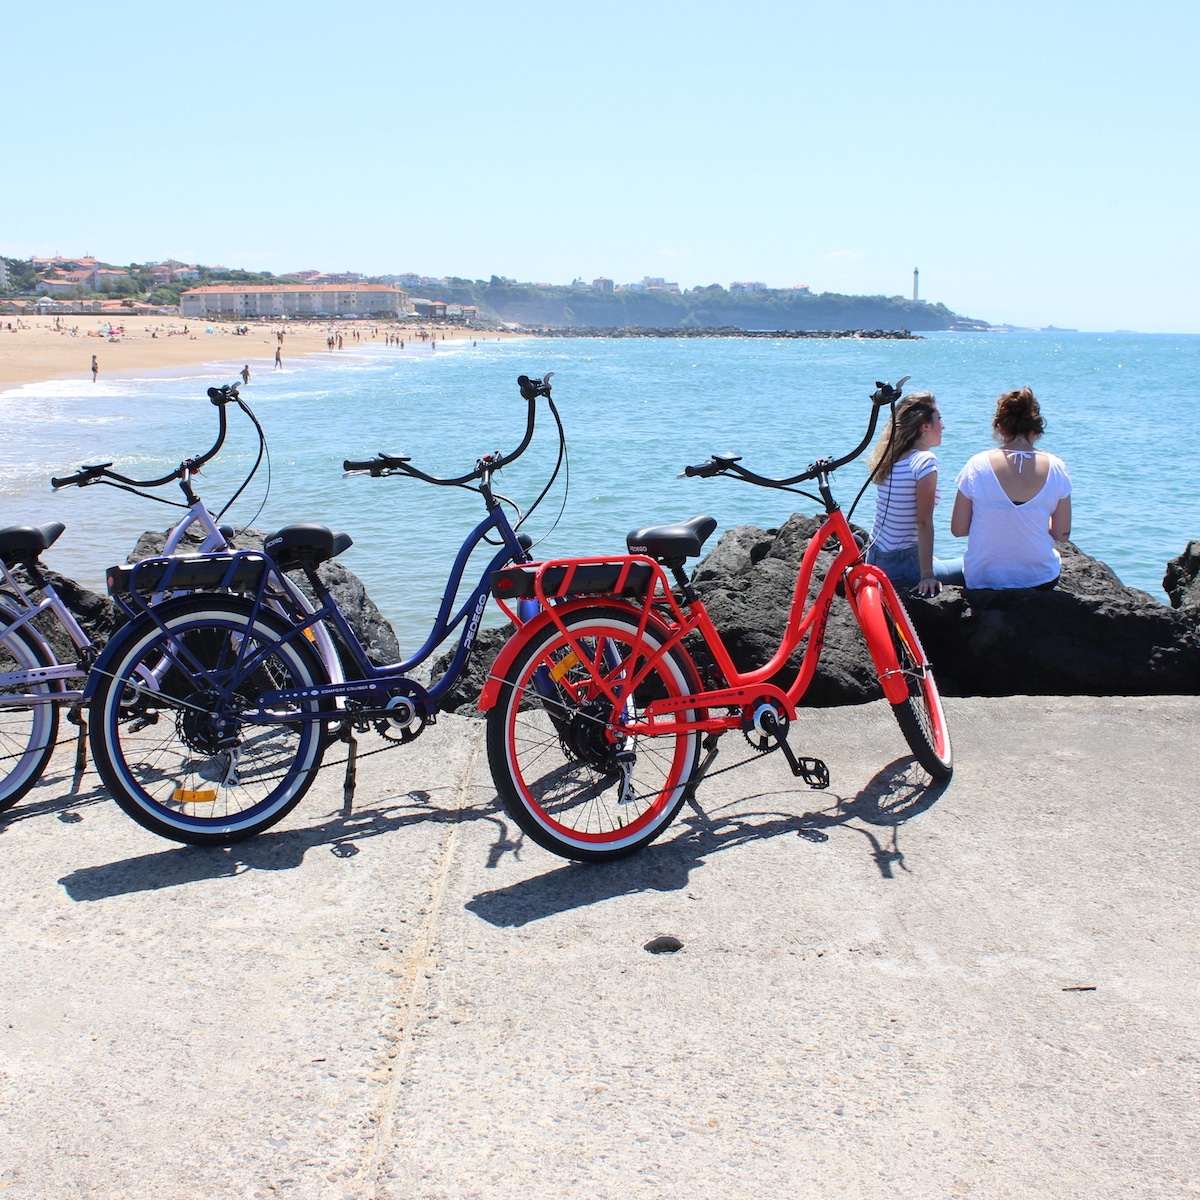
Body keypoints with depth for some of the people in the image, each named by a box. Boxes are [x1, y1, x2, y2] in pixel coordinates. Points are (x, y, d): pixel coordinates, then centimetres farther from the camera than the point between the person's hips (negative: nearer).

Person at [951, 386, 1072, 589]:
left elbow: (958, 529, -7)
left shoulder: (977, 465, -11)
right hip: (1040, 580, 1)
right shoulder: (1055, 468, -8)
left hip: (982, 579, 0)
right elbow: (1062, 534, -4)